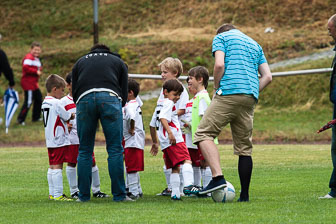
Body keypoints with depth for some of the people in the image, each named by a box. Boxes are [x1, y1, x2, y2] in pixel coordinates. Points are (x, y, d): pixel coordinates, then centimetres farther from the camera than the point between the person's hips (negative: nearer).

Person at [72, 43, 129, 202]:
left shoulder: (80, 62, 32)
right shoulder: (118, 61, 30)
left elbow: (74, 92, 25)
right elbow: (124, 93, 24)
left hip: (84, 100, 1)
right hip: (110, 98, -1)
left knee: (84, 151, 8)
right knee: (115, 150, 2)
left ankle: (83, 195, 8)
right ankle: (119, 195, 0)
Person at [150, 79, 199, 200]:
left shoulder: (159, 105, 25)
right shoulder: (169, 104, -4)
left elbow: (152, 125, 29)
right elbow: (163, 118, -21)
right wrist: (170, 133, -29)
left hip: (165, 143, 10)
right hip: (175, 140, -10)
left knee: (175, 168, 12)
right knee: (186, 161, -19)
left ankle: (175, 193, 9)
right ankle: (188, 185, -35)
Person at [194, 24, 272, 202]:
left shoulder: (221, 37, 11)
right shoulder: (255, 44, 28)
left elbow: (219, 65, -8)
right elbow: (267, 77, 17)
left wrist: (216, 89, 4)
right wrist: (252, 94, 17)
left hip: (229, 93, -6)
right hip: (250, 99, 6)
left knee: (204, 133, -4)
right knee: (244, 147, 9)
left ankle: (218, 177, -22)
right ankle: (244, 195, 6)